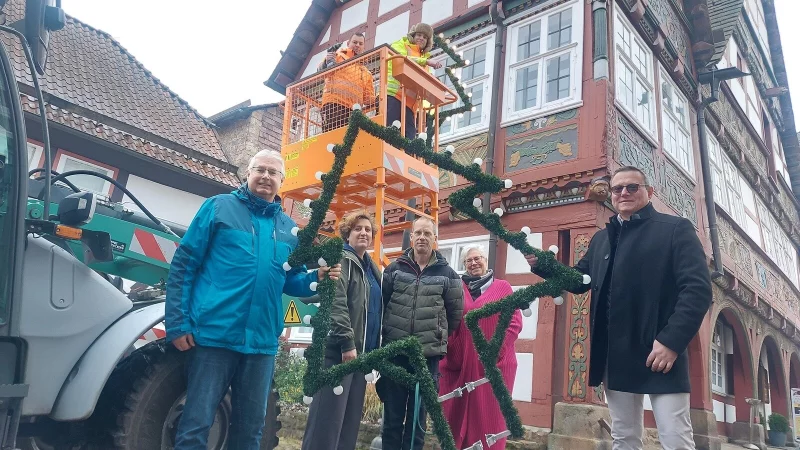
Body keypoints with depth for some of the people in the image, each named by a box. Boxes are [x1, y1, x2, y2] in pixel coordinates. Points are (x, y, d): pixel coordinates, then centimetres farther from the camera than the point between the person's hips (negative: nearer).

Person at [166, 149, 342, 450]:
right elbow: (183, 265, -1)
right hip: (213, 334, -4)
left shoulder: (290, 229, 13)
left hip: (262, 343, 4)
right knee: (197, 423, 0)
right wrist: (178, 323, -9)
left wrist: (317, 278, -4)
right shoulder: (219, 207, 2)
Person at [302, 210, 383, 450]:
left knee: (352, 416, 10)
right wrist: (347, 343, -22)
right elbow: (336, 304, -17)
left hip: (362, 351, 9)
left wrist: (374, 349, 16)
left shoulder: (371, 268, 20)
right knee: (329, 416, -8)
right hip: (340, 349, -8)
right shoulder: (341, 260, -5)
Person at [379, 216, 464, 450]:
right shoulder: (395, 269, 4)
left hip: (428, 355, 0)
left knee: (418, 417, 7)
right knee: (392, 416, 7)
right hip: (394, 352, 1)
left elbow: (455, 313, 10)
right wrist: (389, 332, 9)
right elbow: (380, 304, 9)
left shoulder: (447, 274, 3)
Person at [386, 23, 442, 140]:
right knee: (390, 128, -16)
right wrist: (426, 62, -14)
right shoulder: (400, 44, 14)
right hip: (393, 93, -6)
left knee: (410, 133, -6)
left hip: (409, 100, 6)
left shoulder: (423, 56, 31)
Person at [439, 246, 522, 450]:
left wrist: (497, 349, -9)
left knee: (489, 416, 2)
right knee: (456, 415, 5)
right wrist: (450, 350, -5)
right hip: (458, 362, 2)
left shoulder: (503, 287, 8)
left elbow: (515, 321, 1)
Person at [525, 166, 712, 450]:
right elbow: (579, 280, 20)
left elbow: (698, 288, -10)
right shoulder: (601, 239, 19)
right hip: (615, 358, 6)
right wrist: (541, 264, 2)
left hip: (660, 352, -5)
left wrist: (672, 340, -20)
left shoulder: (676, 229, 0)